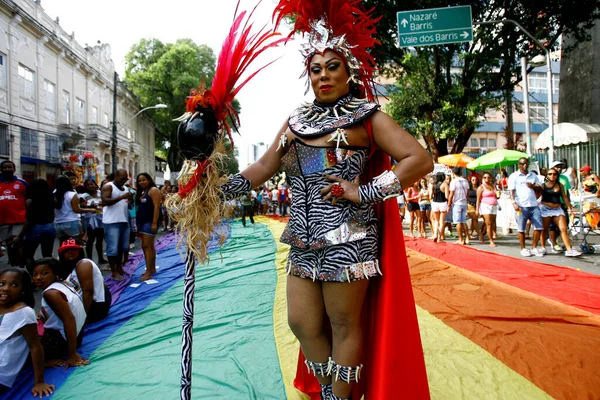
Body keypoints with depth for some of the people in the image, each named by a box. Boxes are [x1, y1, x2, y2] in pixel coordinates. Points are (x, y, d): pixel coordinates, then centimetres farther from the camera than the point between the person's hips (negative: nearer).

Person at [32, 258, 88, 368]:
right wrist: (46, 315, 19)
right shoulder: (64, 284, 5)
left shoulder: (51, 293, -20)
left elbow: (69, 319, -27)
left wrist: (72, 355, -27)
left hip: (62, 340, -10)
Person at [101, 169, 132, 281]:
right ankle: (114, 272, 2)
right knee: (113, 248, -4)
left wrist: (130, 199, 1)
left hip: (124, 221, 8)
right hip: (112, 222, -8)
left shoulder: (125, 188, 17)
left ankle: (119, 268, 25)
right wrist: (121, 197, -27)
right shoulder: (108, 186, -6)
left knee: (123, 247, 13)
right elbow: (104, 202, -19)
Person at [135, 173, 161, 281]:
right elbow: (140, 207, 18)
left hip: (150, 222, -9)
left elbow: (156, 207, -17)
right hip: (142, 221, 9)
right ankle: (152, 269, 19)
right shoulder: (141, 192, 17)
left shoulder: (153, 190, -9)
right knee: (150, 246, 12)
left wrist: (154, 223, -23)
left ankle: (149, 272, -10)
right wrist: (137, 221, 11)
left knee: (146, 246, -12)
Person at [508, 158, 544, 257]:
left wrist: (533, 186, -6)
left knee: (539, 227, 2)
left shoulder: (533, 175, 16)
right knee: (521, 229, 2)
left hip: (534, 205, 4)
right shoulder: (514, 176, 2)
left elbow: (540, 188, 16)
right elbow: (511, 191, -6)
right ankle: (523, 249, 14)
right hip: (521, 206, -4)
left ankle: (534, 248, 15)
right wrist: (514, 202, -19)